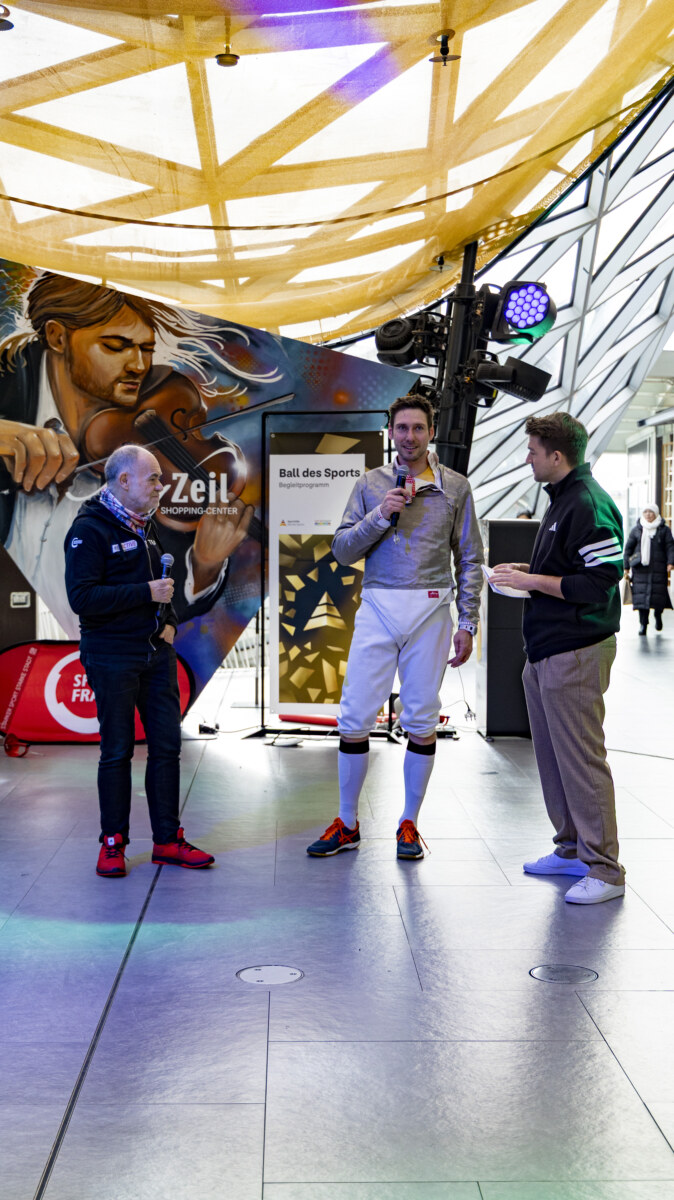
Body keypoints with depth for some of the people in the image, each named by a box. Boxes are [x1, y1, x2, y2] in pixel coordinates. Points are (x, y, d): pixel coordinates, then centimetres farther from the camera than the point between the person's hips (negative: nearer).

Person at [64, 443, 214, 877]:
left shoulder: (146, 526, 16)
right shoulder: (90, 529, -10)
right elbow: (82, 597, -20)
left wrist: (169, 621, 7)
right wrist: (146, 593, -19)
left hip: (157, 654, 7)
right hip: (112, 657, -7)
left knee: (167, 745, 6)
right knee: (117, 751, 1)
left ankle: (168, 839, 15)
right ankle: (113, 843, 14)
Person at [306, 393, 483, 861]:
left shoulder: (455, 486, 6)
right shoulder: (371, 485, 9)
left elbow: (470, 559, 6)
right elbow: (343, 550, 4)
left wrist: (468, 622, 0)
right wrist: (381, 515, -11)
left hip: (430, 611, -1)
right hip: (378, 608, 1)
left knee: (421, 722, 4)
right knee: (354, 718, 0)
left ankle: (409, 824, 19)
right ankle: (347, 825, 15)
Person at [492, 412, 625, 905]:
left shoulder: (589, 505, -17)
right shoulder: (562, 499, 15)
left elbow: (597, 584, -22)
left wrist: (532, 580, -16)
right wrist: (528, 571, 12)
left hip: (576, 655, -11)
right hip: (546, 652, 11)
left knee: (581, 759, -5)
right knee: (552, 755, 16)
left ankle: (604, 869, 4)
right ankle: (572, 849, 29)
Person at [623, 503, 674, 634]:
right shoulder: (637, 530, 11)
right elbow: (628, 548, 12)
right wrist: (626, 567, 7)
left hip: (658, 568, -1)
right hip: (641, 567, 1)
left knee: (658, 593, -3)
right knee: (641, 593, -7)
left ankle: (658, 615, 26)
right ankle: (643, 623, -3)